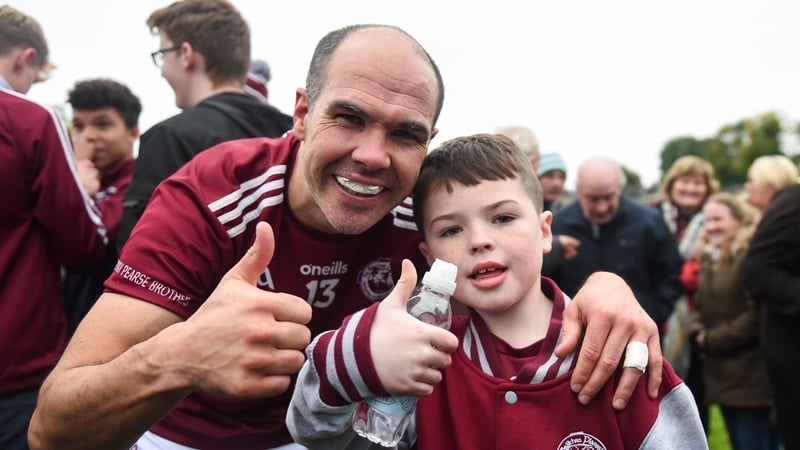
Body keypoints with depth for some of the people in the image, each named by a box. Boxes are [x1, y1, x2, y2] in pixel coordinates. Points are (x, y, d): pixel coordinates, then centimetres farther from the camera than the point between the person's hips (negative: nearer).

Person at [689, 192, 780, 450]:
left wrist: (713, 340, -15)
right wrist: (699, 333, -2)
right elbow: (700, 305, 18)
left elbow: (758, 315, -22)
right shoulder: (710, 258, 15)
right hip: (722, 373, 9)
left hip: (753, 375, -9)